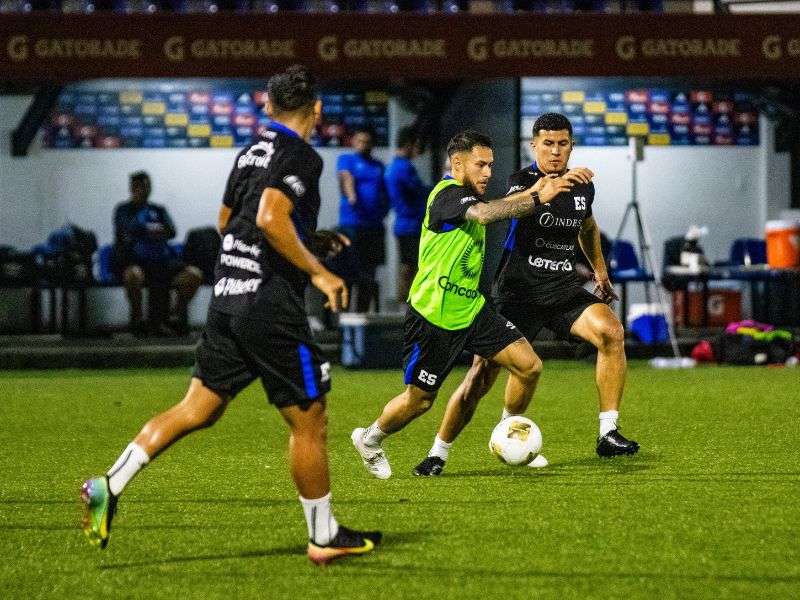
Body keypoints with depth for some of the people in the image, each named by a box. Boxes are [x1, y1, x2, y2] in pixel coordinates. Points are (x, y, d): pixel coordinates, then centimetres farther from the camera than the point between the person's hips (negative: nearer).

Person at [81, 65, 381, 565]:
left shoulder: (251, 153, 16)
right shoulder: (301, 156, -10)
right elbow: (270, 218, -24)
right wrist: (318, 270, -16)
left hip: (227, 296, 8)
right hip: (271, 307, -8)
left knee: (197, 409, 11)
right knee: (309, 421, 4)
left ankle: (108, 487, -1)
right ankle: (324, 538, 12)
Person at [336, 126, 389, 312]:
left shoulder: (378, 165, 20)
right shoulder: (347, 160, 3)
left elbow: (385, 192, 27)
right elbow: (346, 178, -17)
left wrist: (384, 209, 7)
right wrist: (351, 196, -37)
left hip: (374, 225, 6)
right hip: (352, 222, -6)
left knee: (368, 274, 8)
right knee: (349, 270, -11)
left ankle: (362, 313, 15)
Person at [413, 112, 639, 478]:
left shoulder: (582, 187, 7)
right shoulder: (522, 181, -10)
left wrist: (599, 270, 32)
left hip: (563, 287, 4)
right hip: (517, 293, -4)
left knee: (610, 331, -24)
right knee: (482, 375, -7)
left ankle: (608, 434, -18)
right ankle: (438, 452, 13)